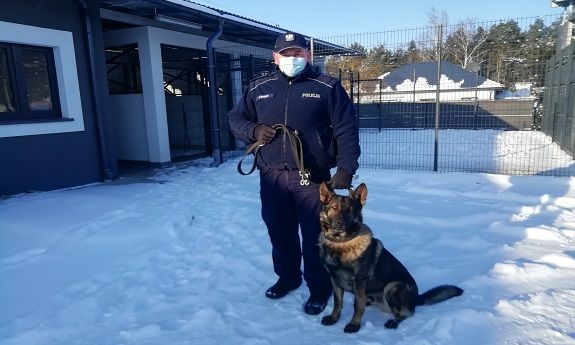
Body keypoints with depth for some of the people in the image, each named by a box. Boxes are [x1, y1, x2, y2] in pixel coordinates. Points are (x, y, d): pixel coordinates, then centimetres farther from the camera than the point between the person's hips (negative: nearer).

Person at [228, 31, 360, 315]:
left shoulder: (327, 87, 0)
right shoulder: (258, 88, 9)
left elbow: (346, 130, -4)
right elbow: (235, 118, 17)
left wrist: (346, 169, -15)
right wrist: (253, 130, -5)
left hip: (313, 177, -3)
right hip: (271, 177, 4)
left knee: (315, 236, 5)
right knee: (279, 232, 17)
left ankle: (319, 288, 25)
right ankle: (287, 276, 40)